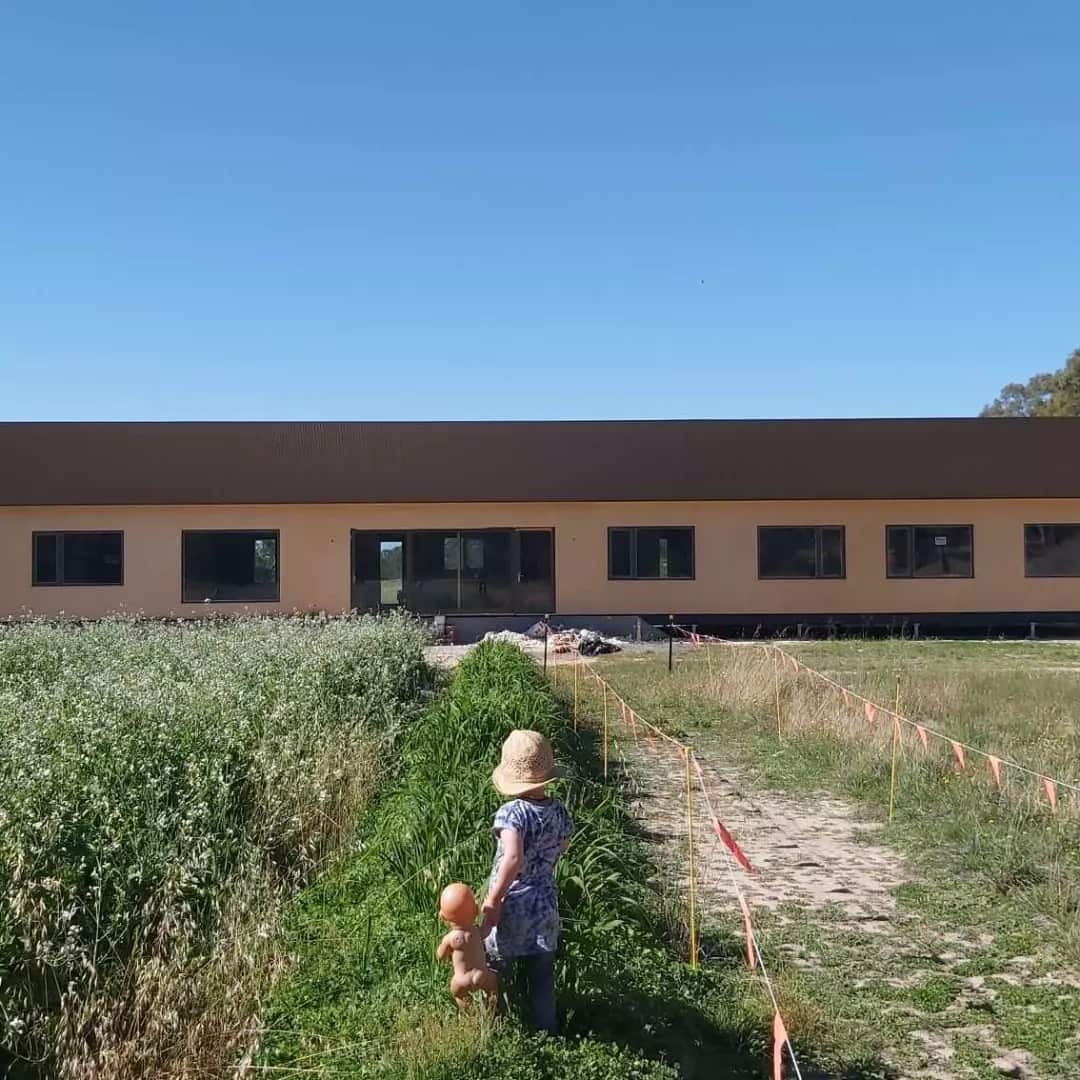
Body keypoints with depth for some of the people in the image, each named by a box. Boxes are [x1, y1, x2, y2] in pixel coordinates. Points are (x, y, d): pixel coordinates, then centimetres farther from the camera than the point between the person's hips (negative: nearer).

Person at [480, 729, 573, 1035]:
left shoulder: (511, 813, -23)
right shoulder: (560, 812, -5)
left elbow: (513, 858, -36)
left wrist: (492, 900, -28)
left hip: (510, 908, -4)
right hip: (545, 907, 4)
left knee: (494, 977, 17)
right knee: (542, 978, 18)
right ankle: (546, 1030, 28)